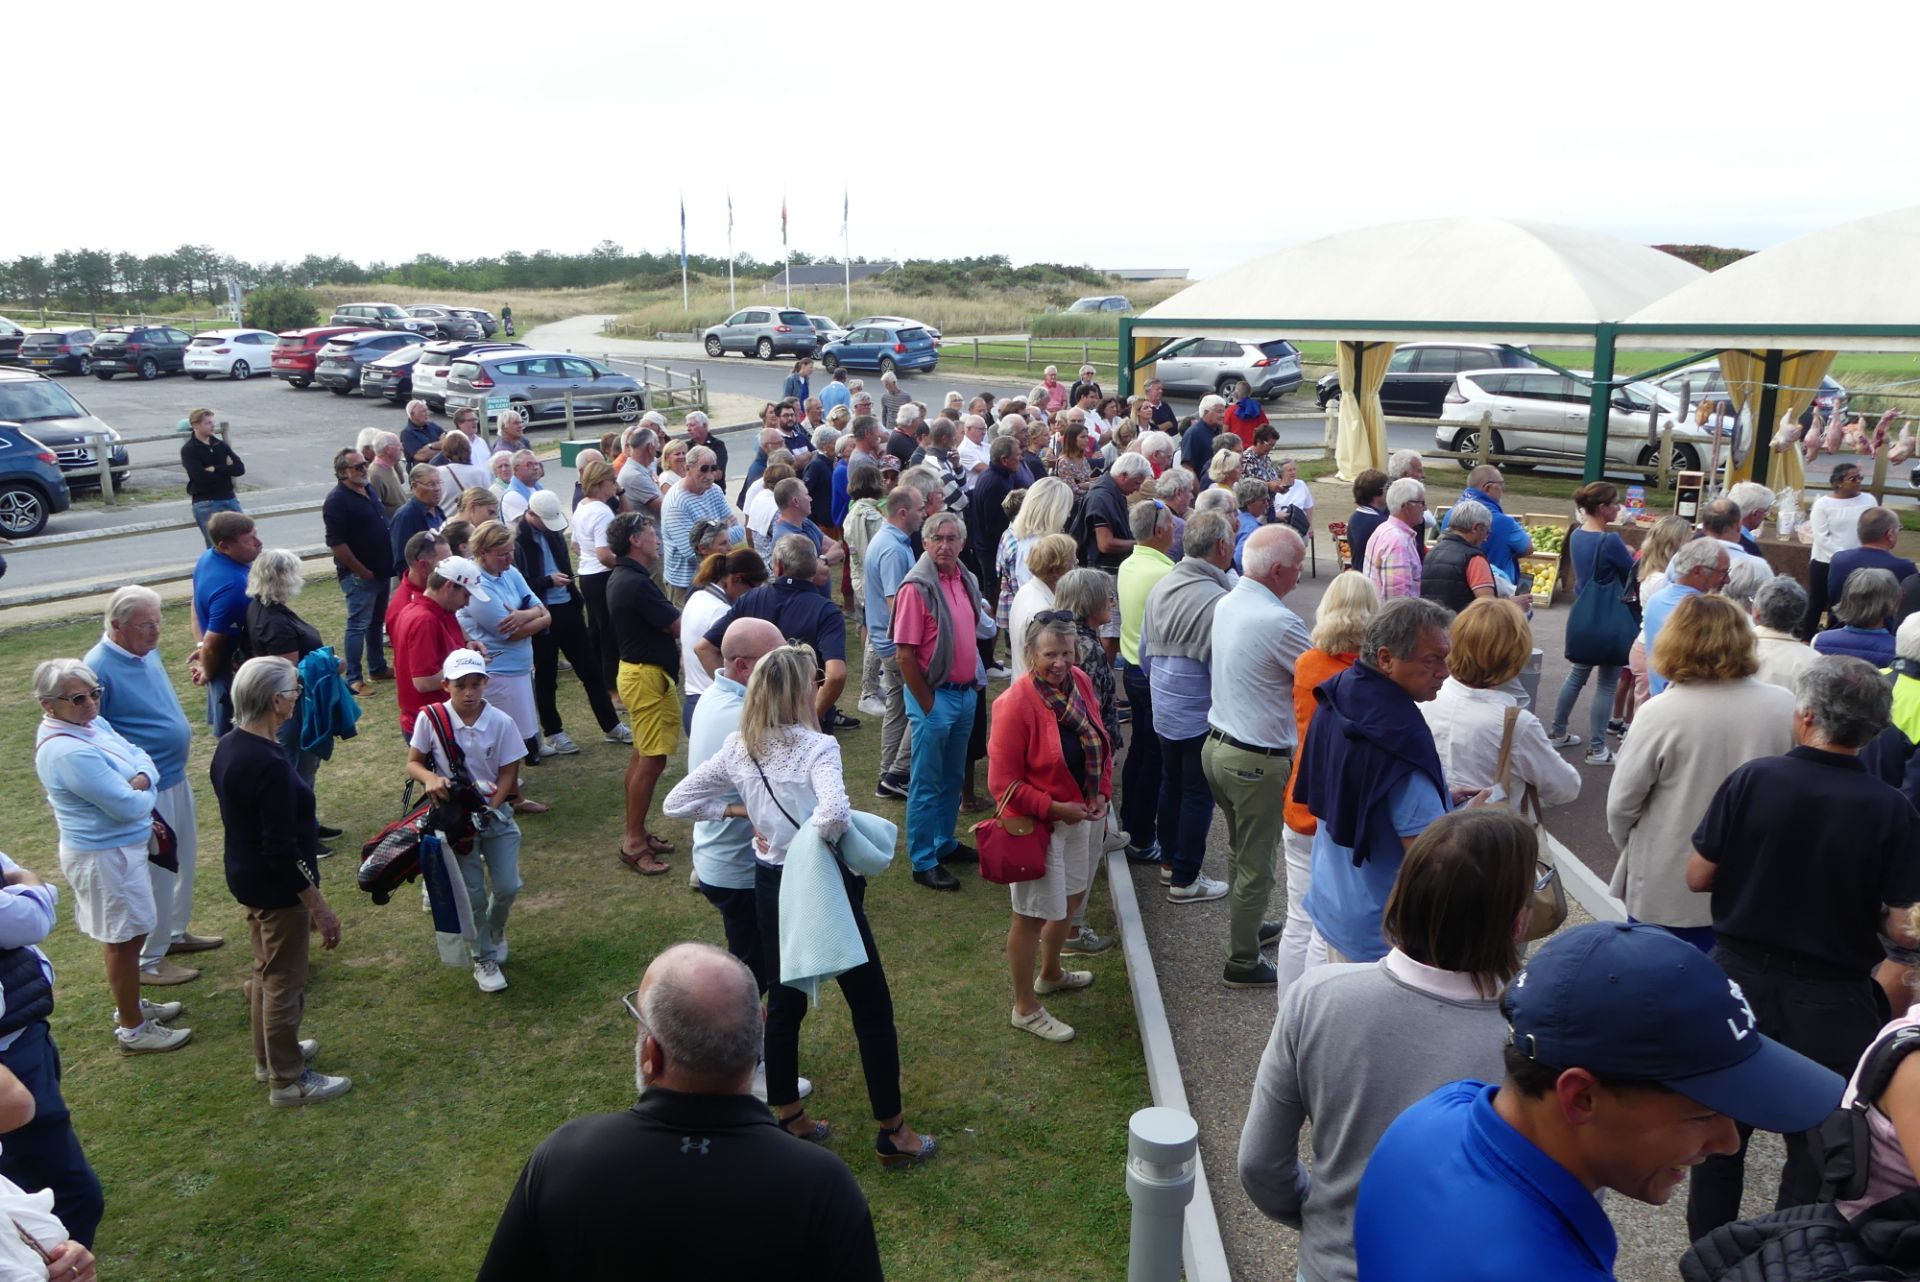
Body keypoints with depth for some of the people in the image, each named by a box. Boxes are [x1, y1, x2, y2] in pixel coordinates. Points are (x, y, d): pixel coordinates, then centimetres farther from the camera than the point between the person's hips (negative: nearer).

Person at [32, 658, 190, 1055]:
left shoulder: (93, 723, 0)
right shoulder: (67, 752, -29)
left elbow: (140, 755, 5)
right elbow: (128, 806, -28)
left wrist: (141, 778, -16)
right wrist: (144, 794, -8)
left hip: (119, 846, 10)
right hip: (105, 855, -10)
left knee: (130, 934, 24)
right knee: (125, 940, 4)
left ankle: (131, 1004, 43)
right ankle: (132, 1031, 19)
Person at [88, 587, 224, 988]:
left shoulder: (147, 651, 4)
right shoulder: (99, 669, -22)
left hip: (175, 778, 9)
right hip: (145, 789, -9)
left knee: (183, 860, 22)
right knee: (155, 873, 2)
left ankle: (175, 932, 40)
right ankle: (147, 960, 17)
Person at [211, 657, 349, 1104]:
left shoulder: (228, 746, 0)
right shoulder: (270, 765, -29)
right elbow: (282, 849, -27)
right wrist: (318, 905, -21)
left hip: (245, 877, 9)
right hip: (278, 887, -9)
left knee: (266, 971, 25)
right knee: (285, 983, 7)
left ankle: (269, 1056, 43)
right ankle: (287, 1080, 22)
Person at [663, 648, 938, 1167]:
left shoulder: (739, 748, -3)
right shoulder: (817, 747, -21)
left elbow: (676, 803, 2)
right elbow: (835, 812, -40)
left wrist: (740, 809, 2)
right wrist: (811, 837, -19)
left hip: (771, 884, 6)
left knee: (784, 999, 21)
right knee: (871, 1007, 8)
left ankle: (788, 1118, 34)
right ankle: (892, 1132, 18)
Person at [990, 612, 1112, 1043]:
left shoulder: (1081, 683, -3)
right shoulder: (1014, 704, -24)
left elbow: (1100, 744, 12)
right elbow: (1003, 784, -21)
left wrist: (1102, 791, 0)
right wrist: (1056, 809, -21)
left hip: (1085, 816, 8)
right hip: (1040, 825, -8)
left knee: (1069, 900, 25)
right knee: (1032, 914, 5)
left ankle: (1050, 974, 50)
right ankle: (1025, 1008, 24)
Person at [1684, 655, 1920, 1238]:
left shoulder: (1753, 779, -15)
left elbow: (1697, 877, -9)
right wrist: (1850, 893, 7)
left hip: (1740, 977, 1)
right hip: (1831, 1001, -1)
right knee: (1817, 1145, 18)